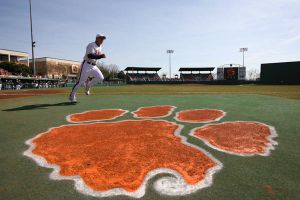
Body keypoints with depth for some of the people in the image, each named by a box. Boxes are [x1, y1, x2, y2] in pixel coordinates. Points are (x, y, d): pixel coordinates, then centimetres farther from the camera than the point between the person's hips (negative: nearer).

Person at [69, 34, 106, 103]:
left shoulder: (100, 46, 13)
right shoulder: (91, 45, -13)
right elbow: (90, 56, -28)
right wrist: (100, 56, -35)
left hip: (93, 66, 7)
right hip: (86, 65, -7)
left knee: (100, 78, -12)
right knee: (81, 81, -6)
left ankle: (88, 86, 10)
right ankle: (72, 95, 9)